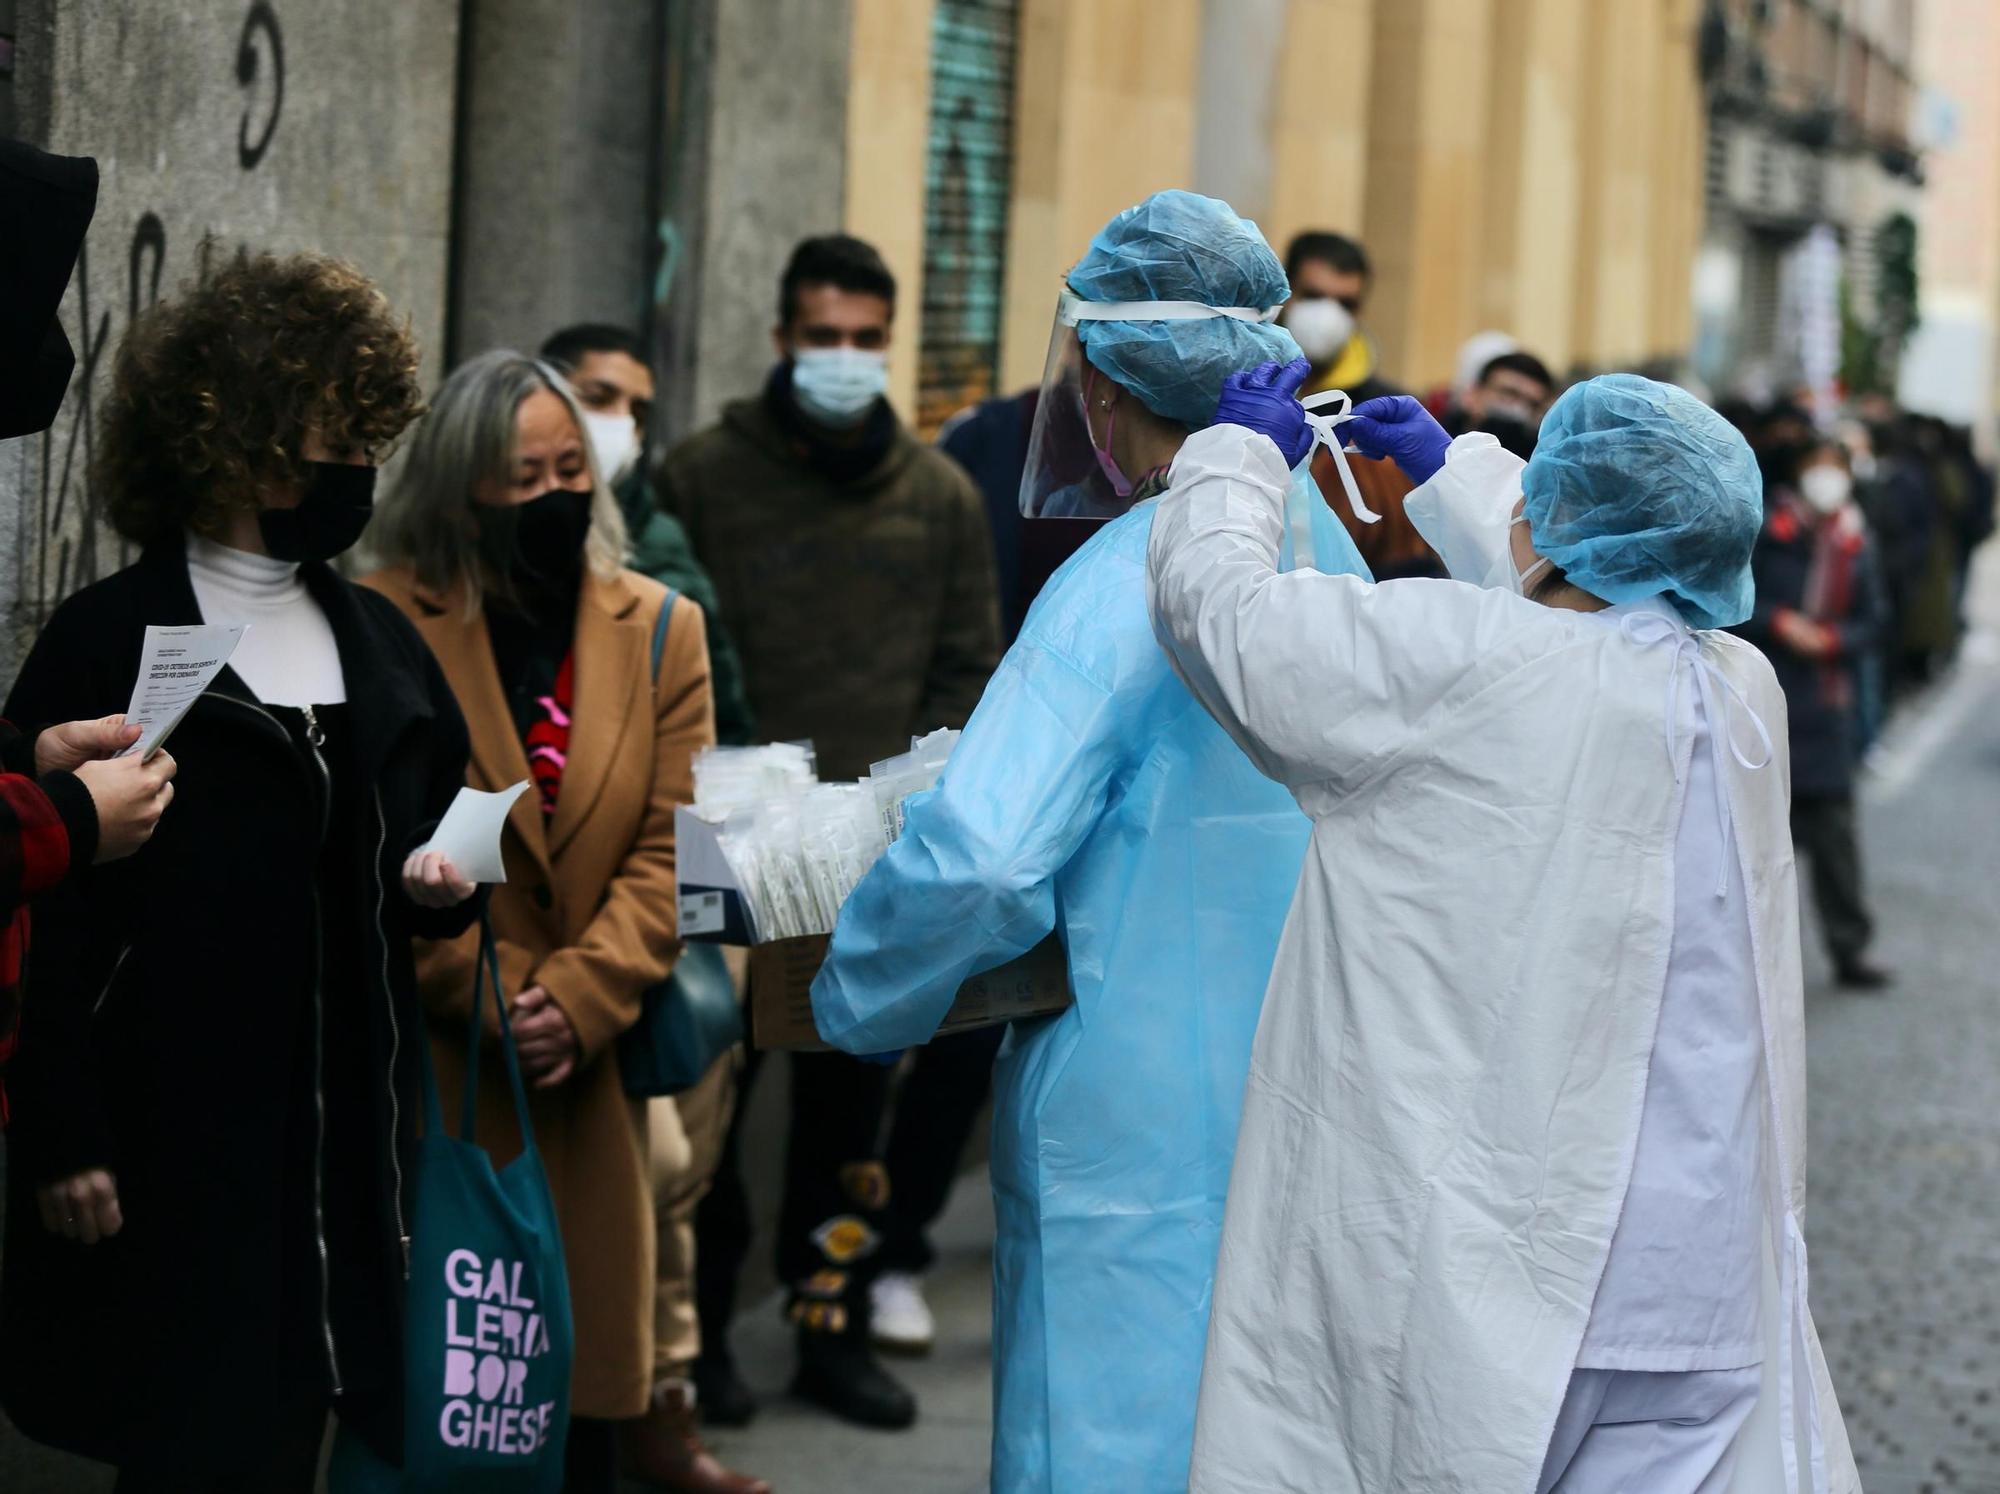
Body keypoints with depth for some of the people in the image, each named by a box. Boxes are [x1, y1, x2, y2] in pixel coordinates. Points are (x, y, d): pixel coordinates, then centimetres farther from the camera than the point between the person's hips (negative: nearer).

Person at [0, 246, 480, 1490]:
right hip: (168, 1142, -5)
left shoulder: (383, 645, 13)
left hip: (342, 1140, 5)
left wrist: (442, 887, -1)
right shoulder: (107, 643, -5)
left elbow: (439, 840, 24)